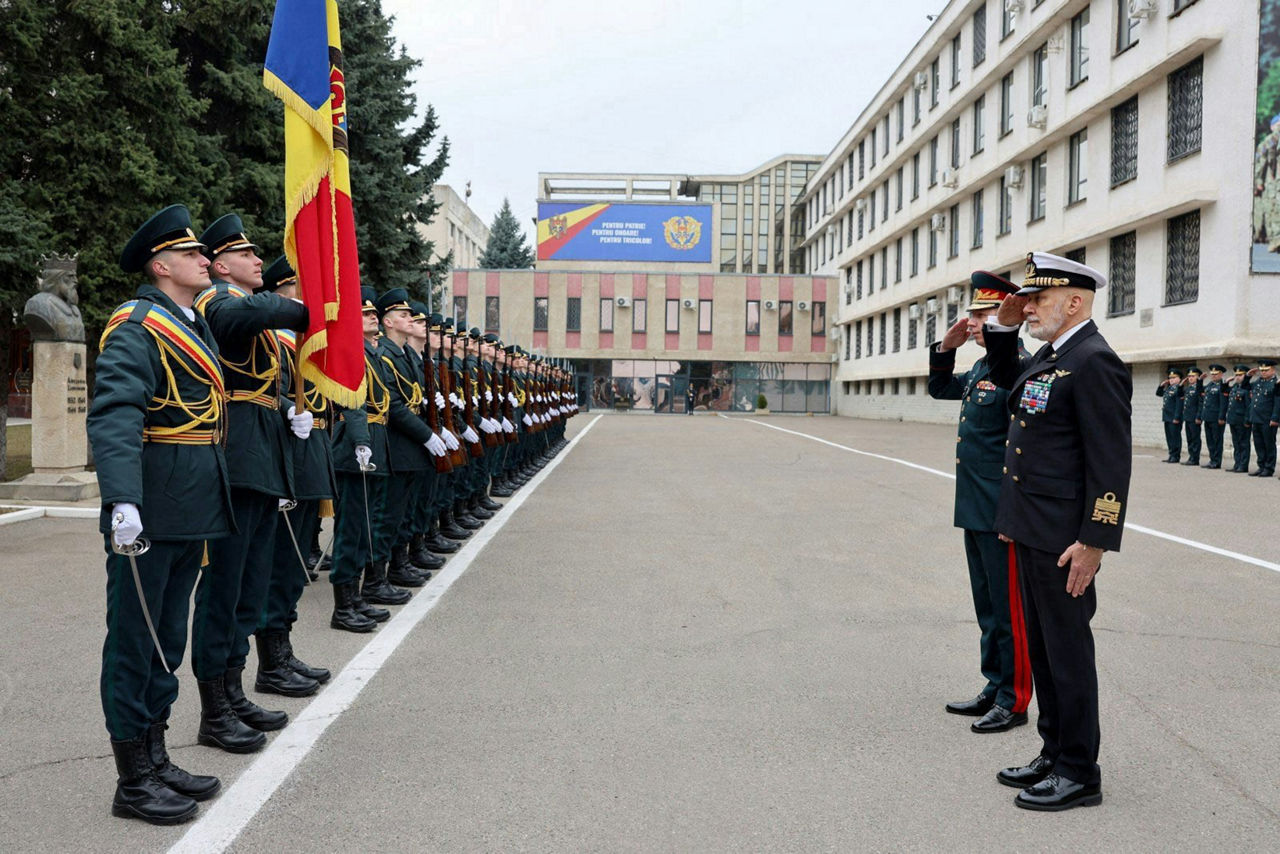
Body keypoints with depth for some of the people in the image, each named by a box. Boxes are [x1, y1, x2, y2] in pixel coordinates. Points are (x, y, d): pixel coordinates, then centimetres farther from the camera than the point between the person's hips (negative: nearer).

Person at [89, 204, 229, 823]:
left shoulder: (196, 325, 16)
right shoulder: (137, 326, -12)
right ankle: (133, 783, 13)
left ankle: (156, 760, 30)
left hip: (193, 509, 9)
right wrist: (122, 500, -35)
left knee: (168, 639, 17)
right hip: (150, 511, -9)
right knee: (134, 639, 2)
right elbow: (113, 417, -25)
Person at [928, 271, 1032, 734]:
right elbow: (940, 389, 28)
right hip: (975, 509, 9)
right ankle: (995, 688, 28)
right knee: (987, 605, 17)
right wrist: (946, 347, 12)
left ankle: (1014, 700, 14)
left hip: (1001, 513, -9)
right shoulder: (981, 367, 12)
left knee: (1008, 607, 2)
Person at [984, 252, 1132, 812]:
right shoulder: (1049, 355, 12)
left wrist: (1095, 543, -21)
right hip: (1031, 533, 10)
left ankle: (1079, 774, 16)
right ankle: (1054, 754, 30)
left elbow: (1111, 462, -20)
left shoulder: (1094, 362, -17)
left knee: (1067, 653, 2)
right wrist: (1003, 325, 16)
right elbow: (1007, 377, 33)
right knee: (1040, 649, 17)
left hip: (1063, 540, -10)